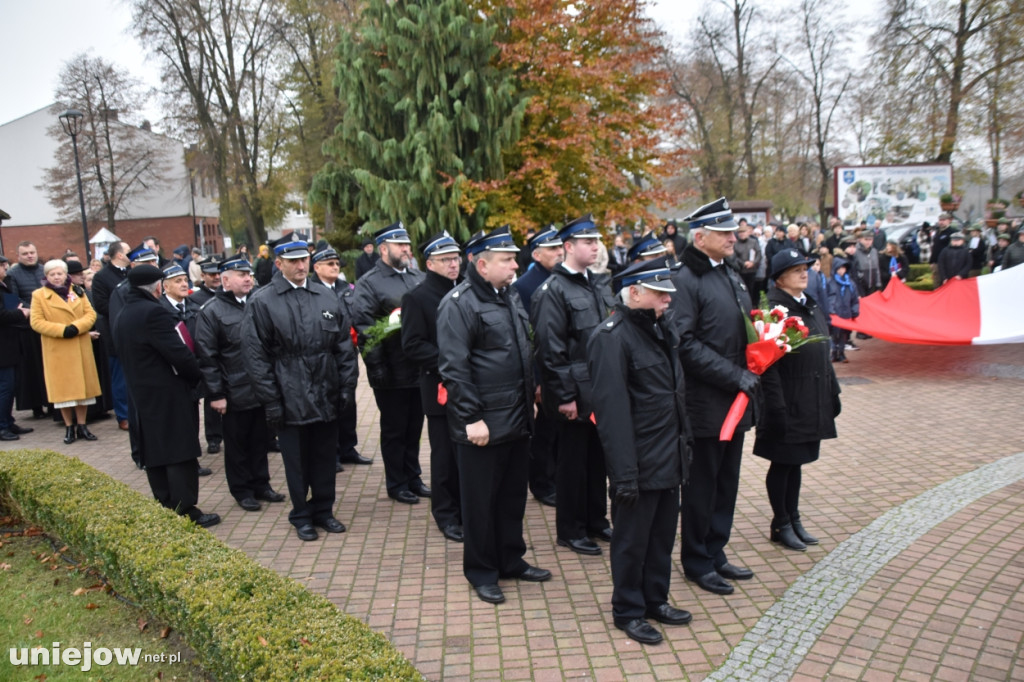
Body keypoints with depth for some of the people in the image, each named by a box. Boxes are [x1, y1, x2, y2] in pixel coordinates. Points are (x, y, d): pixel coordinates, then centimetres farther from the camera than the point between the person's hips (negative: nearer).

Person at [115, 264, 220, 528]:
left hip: (142, 395, 9)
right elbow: (179, 354, -21)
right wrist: (200, 377, -6)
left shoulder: (120, 315, 11)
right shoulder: (153, 312, -18)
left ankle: (165, 509, 21)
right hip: (169, 395, -9)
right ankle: (187, 513, 2)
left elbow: (124, 355, 15)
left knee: (155, 456, 13)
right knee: (180, 455, -3)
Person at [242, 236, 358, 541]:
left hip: (327, 396, 3)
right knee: (297, 461, 9)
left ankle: (323, 510, 30)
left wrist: (347, 386, 2)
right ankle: (301, 516, 26)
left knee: (326, 457, 13)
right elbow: (256, 355, -6)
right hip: (290, 399, -3)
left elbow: (344, 346, 8)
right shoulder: (261, 302, -4)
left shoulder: (327, 298, 7)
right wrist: (270, 400, -10)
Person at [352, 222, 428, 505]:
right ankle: (396, 484, 23)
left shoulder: (419, 278, 10)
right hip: (392, 374, -5)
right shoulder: (368, 283, -7)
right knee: (394, 430, 9)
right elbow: (363, 328, -13)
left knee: (414, 428, 16)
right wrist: (376, 367, -17)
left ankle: (413, 478, 31)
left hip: (420, 370, 5)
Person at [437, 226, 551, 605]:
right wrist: (471, 418, -20)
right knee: (481, 499, 7)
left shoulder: (510, 296, 11)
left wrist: (531, 397, 17)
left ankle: (511, 560, 34)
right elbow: (454, 367, -18)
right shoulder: (459, 303, -15)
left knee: (513, 494, 18)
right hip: (484, 424, -8)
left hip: (518, 418, 8)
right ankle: (481, 572, 22)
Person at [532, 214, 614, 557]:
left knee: (598, 455, 16)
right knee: (573, 458, 5)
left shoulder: (601, 283, 10)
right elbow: (550, 349, -16)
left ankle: (596, 520, 32)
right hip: (576, 393, -7)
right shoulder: (553, 291, -13)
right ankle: (569, 530, 20)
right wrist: (564, 396, -16)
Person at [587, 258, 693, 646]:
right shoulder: (612, 338, -18)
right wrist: (624, 473, -22)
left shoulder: (663, 330, 10)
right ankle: (627, 611, 24)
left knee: (663, 534, 19)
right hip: (639, 464, -8)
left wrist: (684, 444, 17)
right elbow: (612, 408, -22)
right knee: (632, 540, 7)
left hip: (669, 458, 8)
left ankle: (656, 599, 37)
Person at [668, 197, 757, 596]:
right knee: (701, 485, 4)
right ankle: (696, 561, 20)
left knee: (727, 482, 16)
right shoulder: (685, 281, -14)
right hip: (705, 402, -8)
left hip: (735, 399, 9)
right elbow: (685, 344, -20)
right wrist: (734, 375, -20)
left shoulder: (731, 276, 15)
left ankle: (715, 553, 30)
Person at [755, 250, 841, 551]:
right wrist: (776, 407, -22)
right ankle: (780, 525, 18)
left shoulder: (812, 307, 11)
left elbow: (823, 354, 16)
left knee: (796, 462, 17)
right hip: (788, 402, -8)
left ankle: (794, 519, 29)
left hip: (811, 402, 8)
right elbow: (768, 365, -19)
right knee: (782, 464, 5)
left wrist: (832, 393, 15)